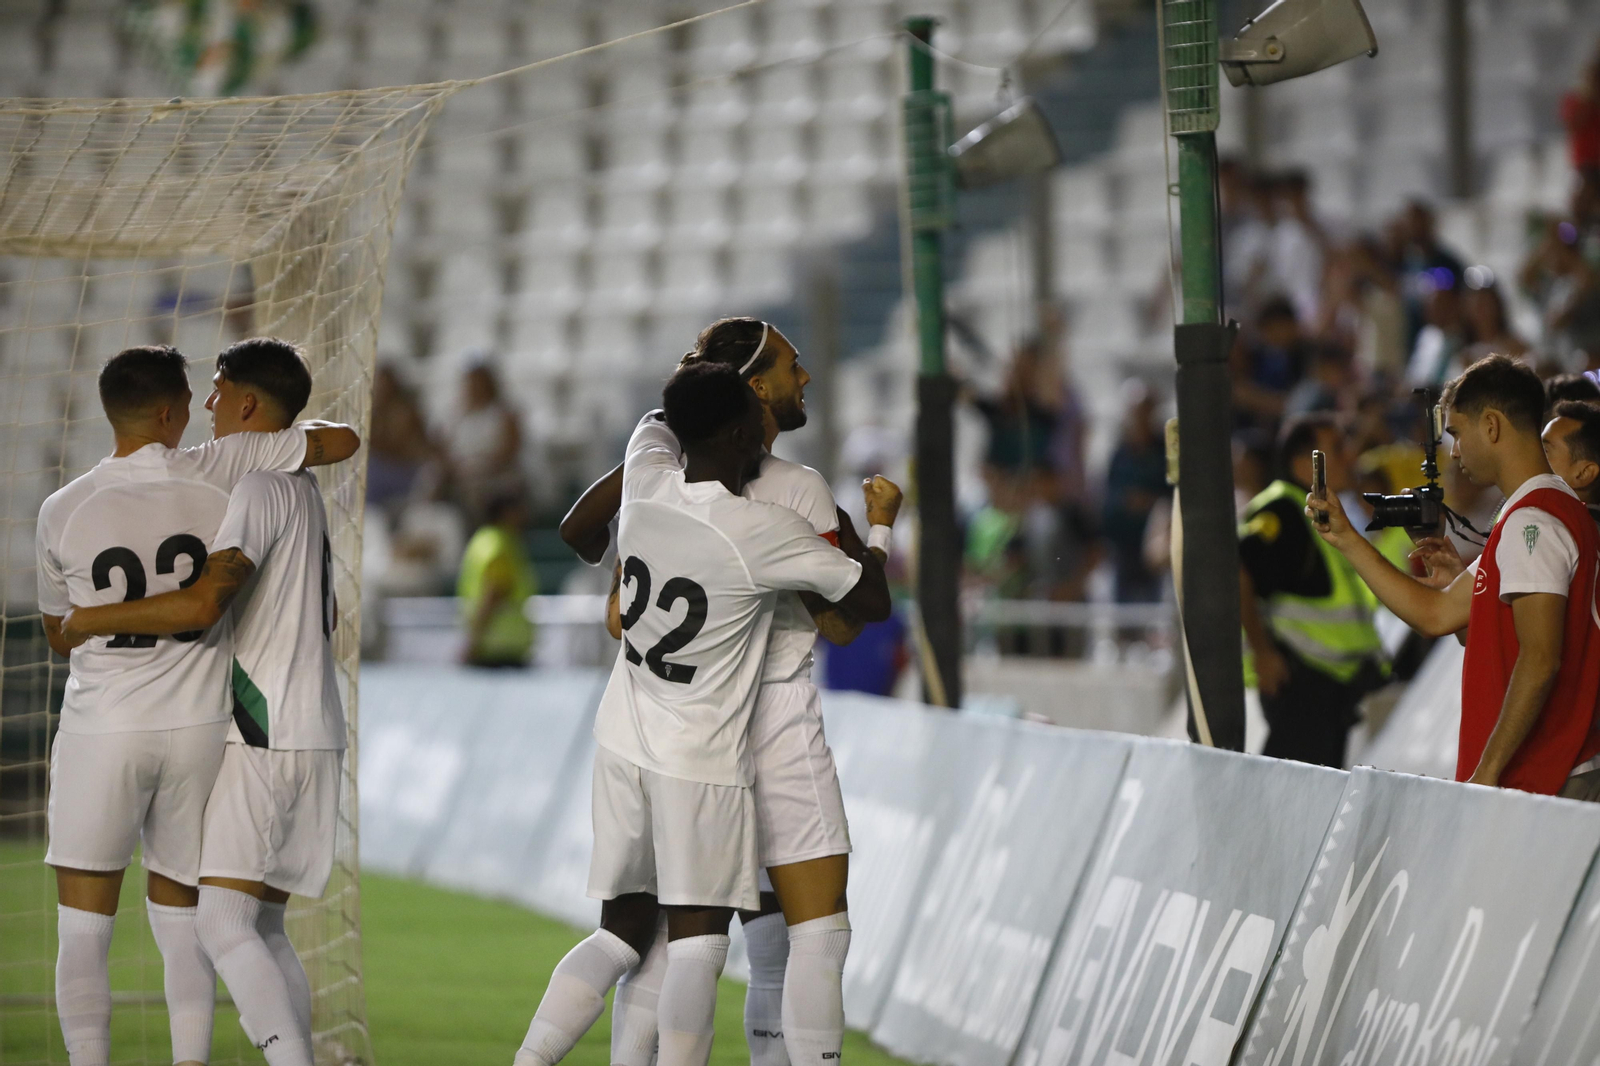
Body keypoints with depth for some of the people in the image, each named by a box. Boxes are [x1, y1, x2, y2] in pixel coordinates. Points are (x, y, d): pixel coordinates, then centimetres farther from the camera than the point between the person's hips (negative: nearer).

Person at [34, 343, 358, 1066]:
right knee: (179, 919, 15)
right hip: (199, 731, 2)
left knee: (83, 932, 4)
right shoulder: (220, 472, -7)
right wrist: (279, 427, 22)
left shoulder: (63, 513, -5)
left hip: (101, 732, -2)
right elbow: (342, 441, 3)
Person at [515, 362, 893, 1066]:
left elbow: (658, 418, 22)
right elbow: (872, 603, -6)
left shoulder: (647, 481, -3)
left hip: (622, 742, 6)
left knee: (621, 932, 13)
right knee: (696, 942, -4)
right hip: (700, 763, -6)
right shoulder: (764, 532, -18)